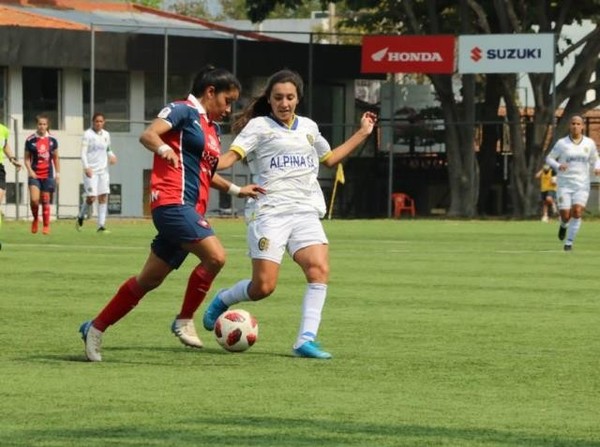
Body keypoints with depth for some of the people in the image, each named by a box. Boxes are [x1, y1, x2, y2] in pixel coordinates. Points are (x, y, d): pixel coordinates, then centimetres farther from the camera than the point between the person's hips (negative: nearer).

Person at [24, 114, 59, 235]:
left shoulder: (52, 140, 4)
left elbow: (55, 158, 12)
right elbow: (27, 158, 3)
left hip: (48, 175, 1)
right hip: (35, 175, -1)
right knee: (34, 199, -16)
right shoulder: (30, 140, -1)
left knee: (46, 201, 4)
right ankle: (35, 219, 11)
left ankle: (46, 226, 14)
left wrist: (58, 173, 8)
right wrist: (30, 170, -11)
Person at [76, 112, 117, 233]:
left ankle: (101, 225, 0)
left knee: (104, 197, -2)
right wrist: (86, 167, -22)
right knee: (91, 197, -10)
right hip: (91, 171, -5)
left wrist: (111, 156, 2)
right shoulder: (88, 134, -5)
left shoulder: (106, 135, 12)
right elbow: (83, 152, -10)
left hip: (103, 170, 5)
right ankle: (80, 217, 17)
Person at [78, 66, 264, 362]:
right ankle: (184, 321, -7)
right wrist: (163, 149, -37)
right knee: (215, 256, -23)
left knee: (150, 279, 10)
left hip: (191, 209, 10)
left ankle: (96, 328, 19)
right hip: (173, 201, -10)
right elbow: (148, 135, -18)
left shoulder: (212, 128, 24)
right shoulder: (183, 111, -3)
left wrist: (235, 189, 31)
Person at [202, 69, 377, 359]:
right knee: (263, 286, -10)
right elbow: (232, 155, -8)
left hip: (305, 213, 5)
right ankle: (222, 300, 21)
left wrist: (362, 133, 35)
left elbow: (329, 158, 37)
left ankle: (306, 340, -17)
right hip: (269, 212, -4)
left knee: (319, 270, -19)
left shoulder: (308, 127, 21)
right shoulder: (259, 126, 5)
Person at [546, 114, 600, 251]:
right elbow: (549, 158, 5)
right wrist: (558, 166, -16)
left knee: (577, 212, -17)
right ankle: (564, 225, 33)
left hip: (582, 184, 1)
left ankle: (569, 242, -6)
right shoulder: (562, 143, -1)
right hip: (565, 184, -1)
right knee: (565, 216, -6)